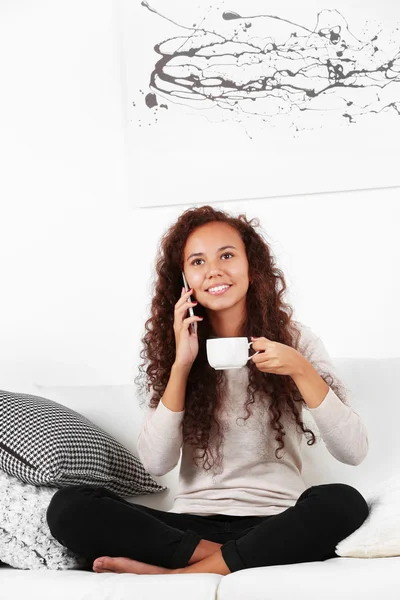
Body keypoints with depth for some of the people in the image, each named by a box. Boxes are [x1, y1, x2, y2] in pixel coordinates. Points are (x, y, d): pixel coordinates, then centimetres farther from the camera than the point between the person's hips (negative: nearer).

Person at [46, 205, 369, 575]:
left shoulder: (295, 339, 1)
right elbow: (156, 463, -6)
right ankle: (219, 556, -18)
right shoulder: (175, 346, 4)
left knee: (344, 502, -34)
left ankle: (177, 576, -23)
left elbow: (354, 452, -7)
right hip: (193, 522, 1)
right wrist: (181, 365, -14)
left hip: (277, 524, -1)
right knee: (68, 507, -20)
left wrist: (300, 369, -19)